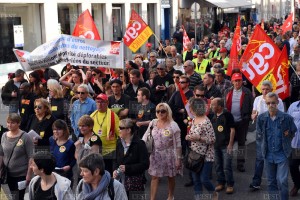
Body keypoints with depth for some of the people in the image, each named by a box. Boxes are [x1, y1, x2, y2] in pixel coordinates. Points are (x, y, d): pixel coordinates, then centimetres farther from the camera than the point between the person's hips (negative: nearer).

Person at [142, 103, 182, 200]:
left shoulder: (173, 125, -12)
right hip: (155, 154, 3)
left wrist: (178, 158, -11)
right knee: (154, 177, 3)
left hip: (168, 154, -3)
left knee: (171, 177, 13)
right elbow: (146, 137, 5)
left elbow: (178, 144, -10)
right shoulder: (153, 123, 0)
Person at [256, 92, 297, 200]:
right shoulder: (261, 118, -3)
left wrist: (285, 143, 2)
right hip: (268, 154, 3)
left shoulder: (287, 117, -11)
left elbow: (293, 132, 3)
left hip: (282, 154, -3)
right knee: (271, 182, 13)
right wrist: (265, 144, 8)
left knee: (282, 181, -9)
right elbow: (259, 134, 11)